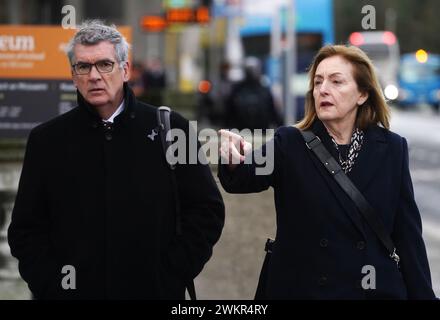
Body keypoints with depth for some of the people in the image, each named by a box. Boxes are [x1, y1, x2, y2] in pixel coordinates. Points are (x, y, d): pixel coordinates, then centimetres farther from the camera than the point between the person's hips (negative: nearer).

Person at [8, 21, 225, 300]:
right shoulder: (46, 139, 2)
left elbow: (207, 210, -1)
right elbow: (26, 229, 4)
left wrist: (171, 277, -9)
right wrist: (52, 285, -9)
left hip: (155, 292, -1)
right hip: (74, 291, 1)